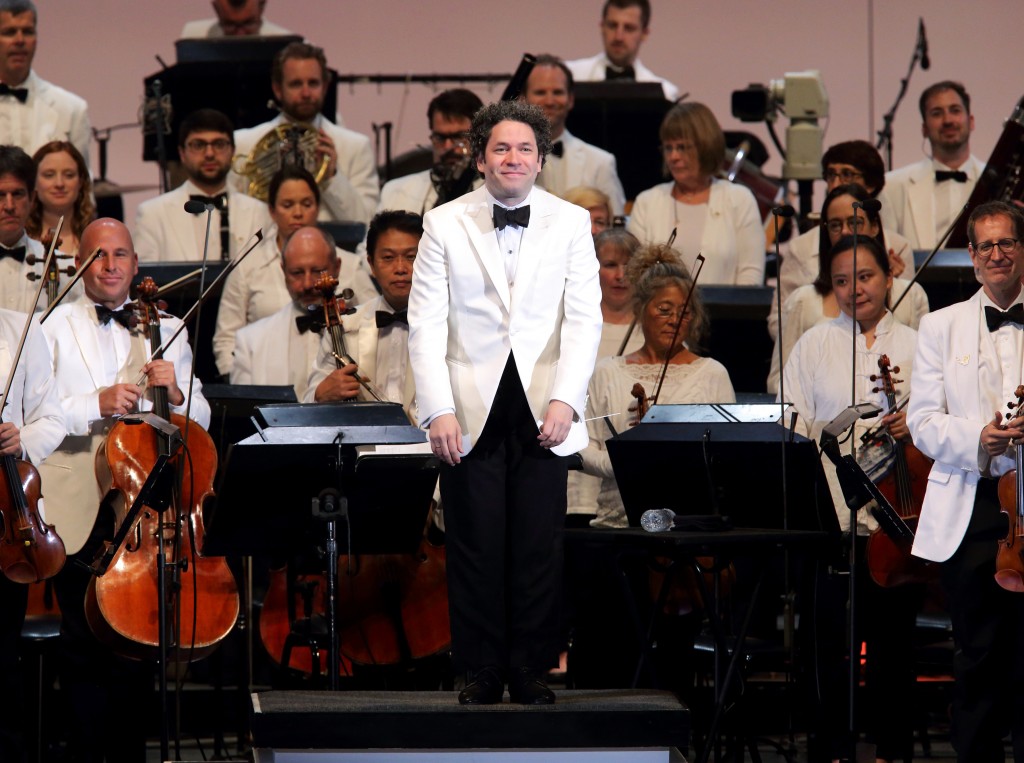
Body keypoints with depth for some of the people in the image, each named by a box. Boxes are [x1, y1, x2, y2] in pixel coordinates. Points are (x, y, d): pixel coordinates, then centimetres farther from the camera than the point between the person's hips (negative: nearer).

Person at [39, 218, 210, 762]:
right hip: (79, 511, -2)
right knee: (84, 646, -2)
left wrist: (175, 395, -11)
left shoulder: (166, 330, 15)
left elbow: (200, 421, 9)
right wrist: (98, 403, -17)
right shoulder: (54, 327, 9)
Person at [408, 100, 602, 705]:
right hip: (471, 415, 0)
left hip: (543, 414, 0)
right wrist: (439, 410, -10)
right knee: (476, 549, 1)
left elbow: (584, 318, 0)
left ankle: (530, 669, 12)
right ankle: (482, 672, 10)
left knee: (540, 548, 1)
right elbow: (427, 322, 0)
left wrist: (564, 399, -13)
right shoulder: (445, 224, 5)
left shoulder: (570, 223, 6)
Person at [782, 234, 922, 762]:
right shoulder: (815, 346, 11)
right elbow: (793, 422, 7)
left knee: (894, 634, 3)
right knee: (833, 633, -4)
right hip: (833, 512, -1)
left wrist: (916, 425, -10)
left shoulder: (915, 346, 12)